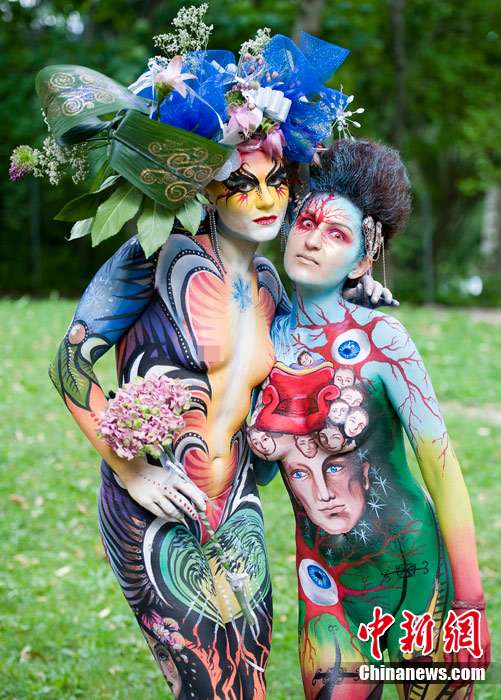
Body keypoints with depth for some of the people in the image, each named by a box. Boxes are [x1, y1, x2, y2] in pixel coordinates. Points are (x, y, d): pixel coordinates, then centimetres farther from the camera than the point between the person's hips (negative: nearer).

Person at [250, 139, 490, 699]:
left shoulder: (378, 337, -12)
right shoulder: (267, 338, 1)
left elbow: (441, 463, -12)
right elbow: (260, 468, 11)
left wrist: (469, 601, -15)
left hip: (414, 563, -3)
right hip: (327, 580, 3)